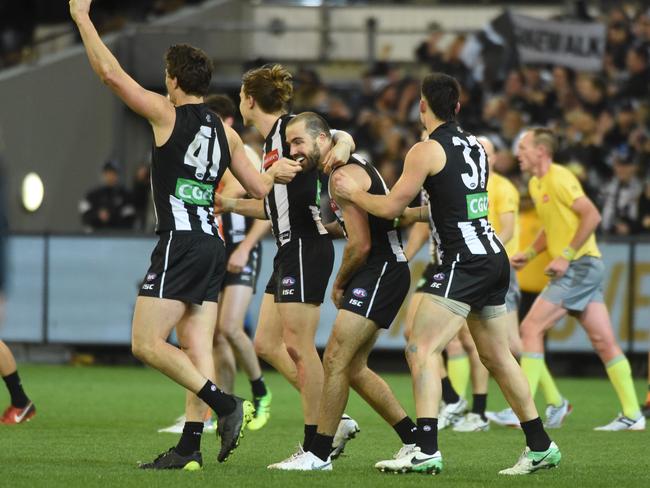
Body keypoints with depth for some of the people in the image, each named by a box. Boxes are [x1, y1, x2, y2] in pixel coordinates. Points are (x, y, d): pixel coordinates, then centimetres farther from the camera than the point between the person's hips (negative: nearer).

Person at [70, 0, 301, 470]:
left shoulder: (167, 113, -5)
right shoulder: (224, 131, 14)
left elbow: (110, 73, -9)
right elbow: (258, 187, 18)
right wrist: (276, 172, 37)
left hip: (180, 243, -8)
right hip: (213, 243, 8)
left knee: (147, 343, -7)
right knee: (197, 350, 4)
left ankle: (226, 405, -17)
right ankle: (190, 447, 0)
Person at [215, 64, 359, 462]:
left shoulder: (290, 128, -7)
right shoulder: (271, 142, 20)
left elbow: (342, 137, -19)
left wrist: (341, 146, -41)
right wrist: (229, 204, 26)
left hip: (306, 247, -10)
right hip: (291, 250, 10)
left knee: (297, 345, -9)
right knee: (267, 344, 9)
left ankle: (316, 444, -4)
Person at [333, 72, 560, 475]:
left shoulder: (427, 151, -9)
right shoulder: (477, 146, 14)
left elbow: (390, 208, -4)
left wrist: (352, 192, 12)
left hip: (464, 261, -9)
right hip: (495, 258, 9)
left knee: (422, 348, -13)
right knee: (498, 357, 17)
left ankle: (426, 450, -25)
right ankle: (541, 446, 22)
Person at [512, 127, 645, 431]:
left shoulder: (558, 178, -13)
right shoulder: (536, 184, 16)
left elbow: (592, 215, -21)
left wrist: (566, 256, -21)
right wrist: (529, 254, 14)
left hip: (579, 266, -10)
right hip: (581, 269, 10)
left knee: (531, 328, -10)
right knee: (604, 341, 6)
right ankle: (632, 415, 5)